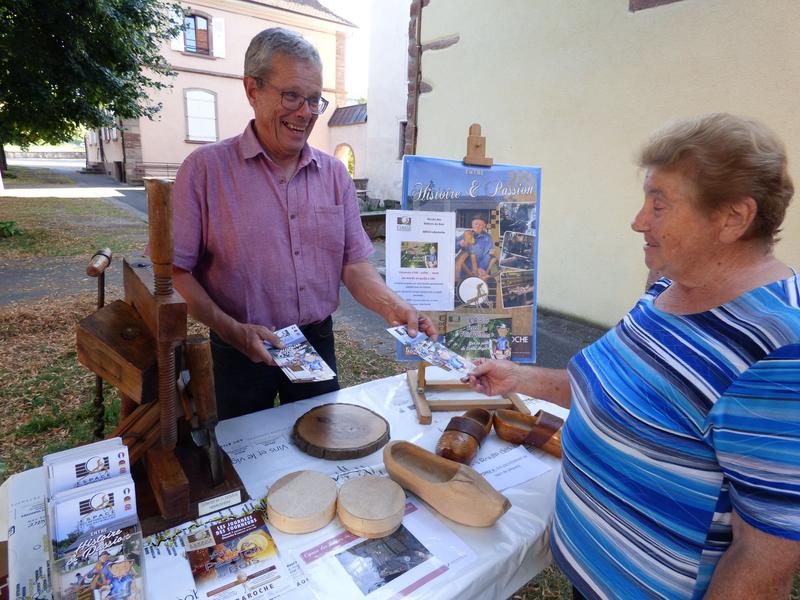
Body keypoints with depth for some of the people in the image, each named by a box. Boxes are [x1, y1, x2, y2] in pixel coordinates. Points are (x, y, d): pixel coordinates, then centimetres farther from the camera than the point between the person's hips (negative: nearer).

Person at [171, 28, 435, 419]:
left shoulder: (335, 174, 2)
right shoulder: (205, 169, -9)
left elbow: (353, 265, 1)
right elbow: (175, 270, -9)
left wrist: (393, 308, -16)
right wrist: (232, 330, -20)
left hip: (318, 344, 3)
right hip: (241, 353, -3)